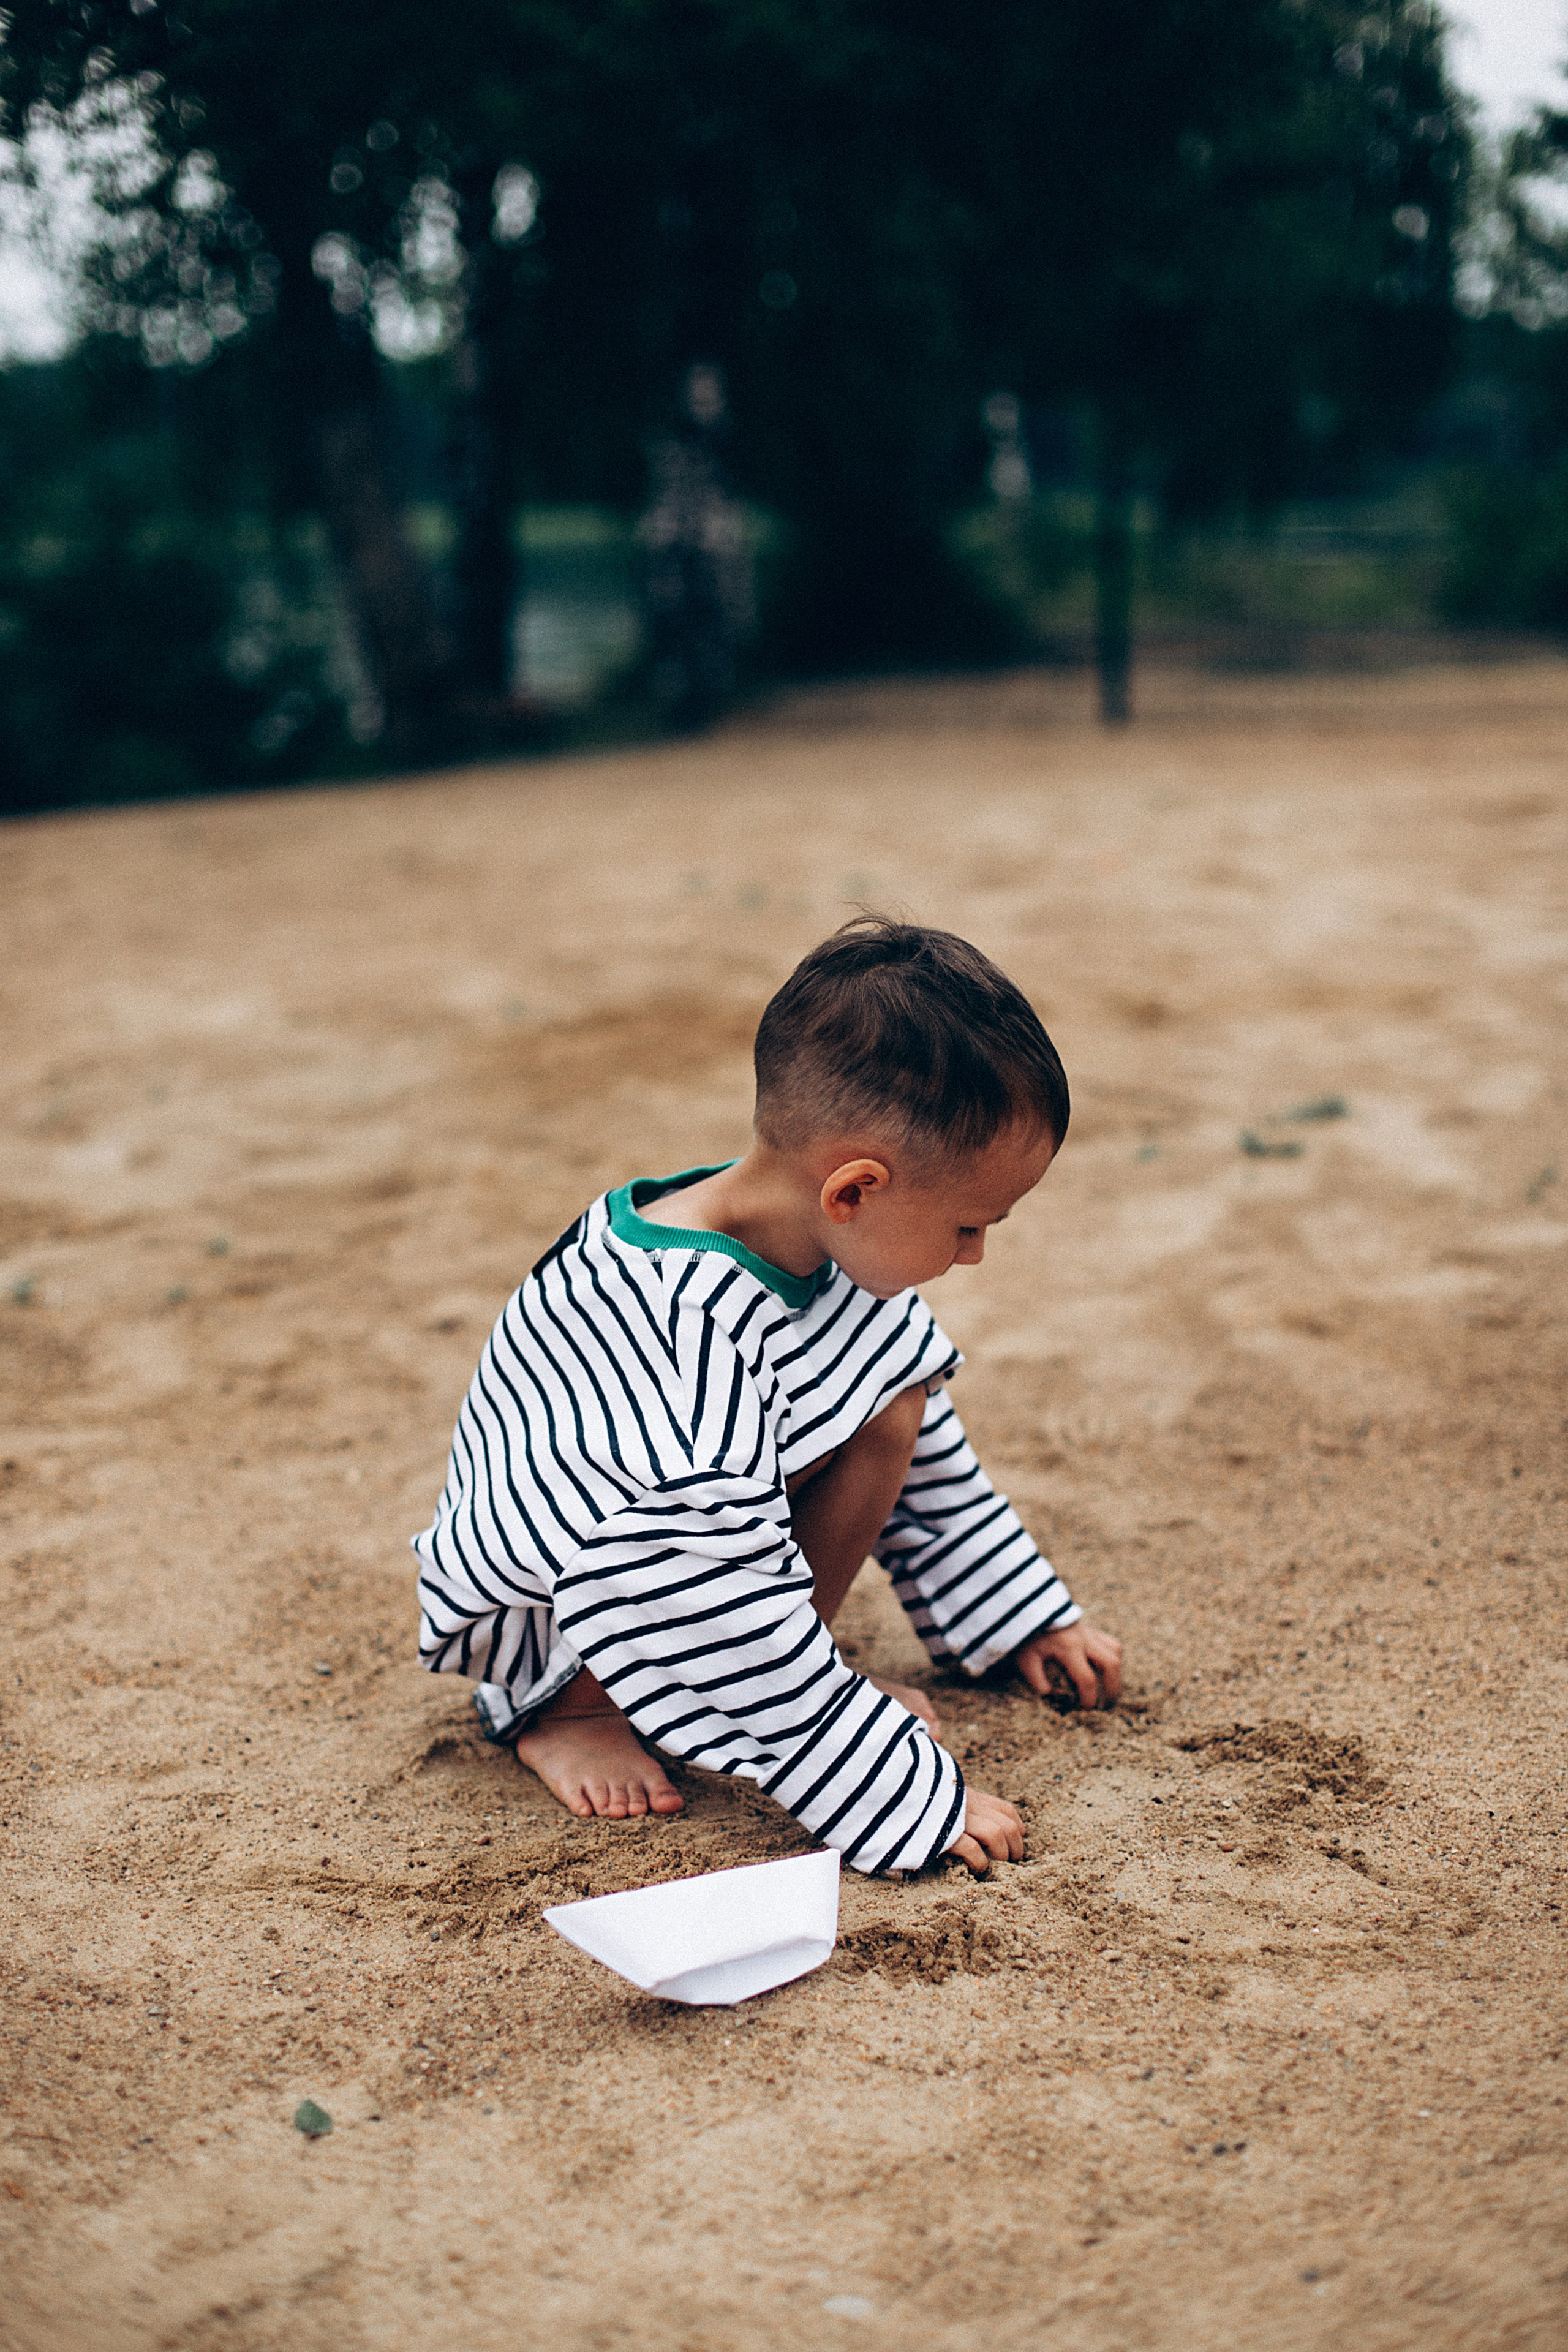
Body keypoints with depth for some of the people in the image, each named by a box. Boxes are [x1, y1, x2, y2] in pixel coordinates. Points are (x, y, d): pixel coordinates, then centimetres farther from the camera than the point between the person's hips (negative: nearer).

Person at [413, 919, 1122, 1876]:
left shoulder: (828, 1256, -10)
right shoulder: (685, 1331, -38)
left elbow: (930, 1455, 8)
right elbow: (722, 1605, -38)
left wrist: (1030, 1619, 15)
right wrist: (912, 1798, -33)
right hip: (536, 1606, -7)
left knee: (894, 1395, -11)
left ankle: (802, 1676, -2)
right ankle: (563, 1706, -8)